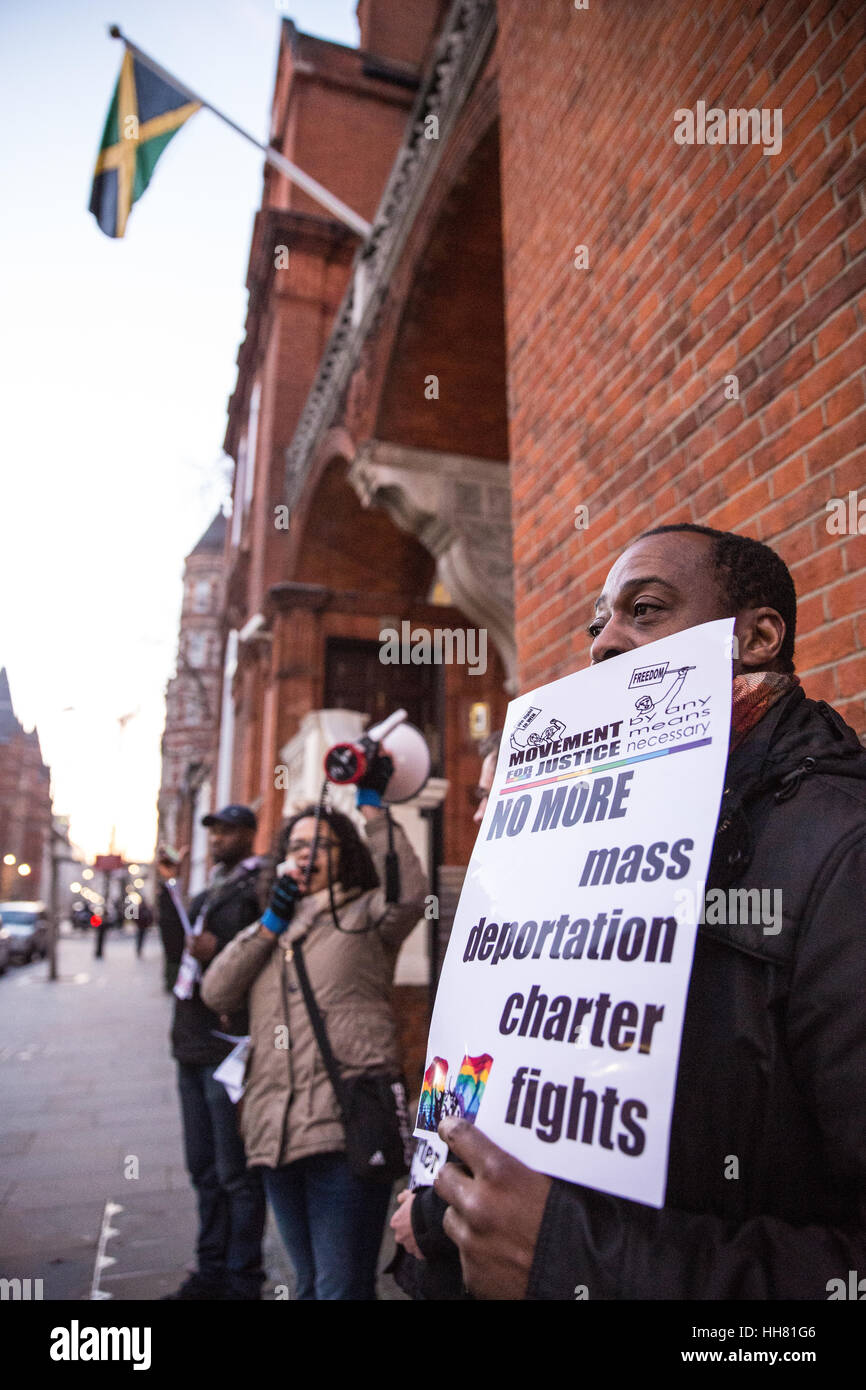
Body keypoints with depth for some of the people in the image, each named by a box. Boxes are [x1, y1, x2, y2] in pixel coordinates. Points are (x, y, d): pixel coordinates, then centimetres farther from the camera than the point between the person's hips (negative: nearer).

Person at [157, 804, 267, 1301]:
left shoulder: (261, 890, -10)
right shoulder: (206, 895, 17)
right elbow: (176, 950, 7)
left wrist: (219, 952, -24)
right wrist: (169, 888, 3)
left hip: (230, 1048, -8)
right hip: (194, 1047, 9)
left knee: (235, 1172, 3)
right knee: (204, 1168, 19)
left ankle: (242, 1279, 18)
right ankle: (212, 1270, 33)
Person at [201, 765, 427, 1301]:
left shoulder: (366, 914, 2)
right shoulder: (277, 924, 20)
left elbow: (410, 894, -21)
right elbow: (217, 992, 9)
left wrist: (373, 808, -19)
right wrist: (270, 924, 0)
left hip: (346, 1130, -6)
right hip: (277, 1131, 6)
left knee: (342, 1287, -2)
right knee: (310, 1283, 20)